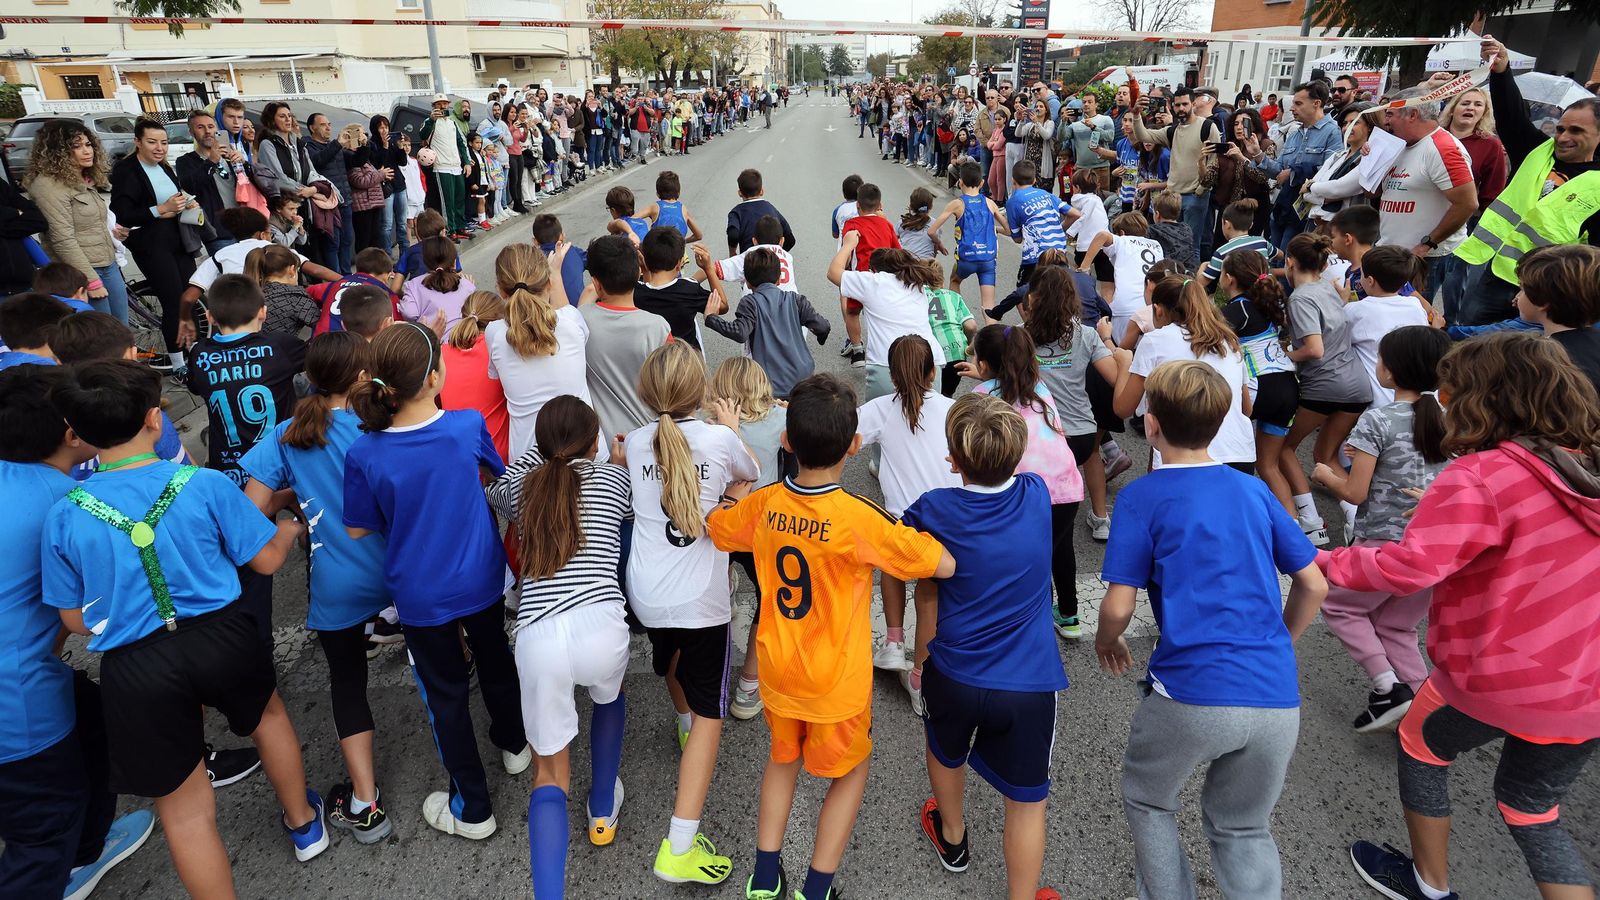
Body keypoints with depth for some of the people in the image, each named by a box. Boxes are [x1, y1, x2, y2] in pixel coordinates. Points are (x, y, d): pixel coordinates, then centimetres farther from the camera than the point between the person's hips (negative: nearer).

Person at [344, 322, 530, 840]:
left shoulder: (365, 455, -20)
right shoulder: (468, 425, -18)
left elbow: (358, 529, -6)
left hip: (421, 596, -2)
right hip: (481, 580, 2)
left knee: (445, 693, 14)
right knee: (494, 658, 27)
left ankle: (472, 809, 28)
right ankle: (513, 744, 51)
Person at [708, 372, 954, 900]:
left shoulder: (763, 505, -12)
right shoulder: (860, 519, -27)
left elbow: (715, 528, 9)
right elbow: (946, 565, -22)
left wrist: (741, 482, 23)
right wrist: (908, 530, -4)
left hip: (778, 672, 4)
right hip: (837, 683, -4)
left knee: (783, 758, 28)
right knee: (850, 772, 21)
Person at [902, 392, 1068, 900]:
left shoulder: (932, 512, -17)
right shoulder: (1037, 495, -11)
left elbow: (927, 598, -3)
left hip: (953, 674, 1)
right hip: (1029, 683, 0)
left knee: (946, 752, 31)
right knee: (1027, 800, 14)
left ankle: (952, 837, 57)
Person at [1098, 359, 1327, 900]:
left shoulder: (1141, 498, -3)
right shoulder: (1254, 491, 11)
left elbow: (1118, 607, -7)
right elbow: (1314, 586, 14)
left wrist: (1106, 643, 14)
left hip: (1193, 695, -4)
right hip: (1277, 698, 5)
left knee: (1148, 802, 24)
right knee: (1245, 829, 25)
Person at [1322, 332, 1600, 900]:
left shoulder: (1479, 476, -22)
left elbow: (1408, 566, -29)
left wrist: (1328, 562, -14)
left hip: (1502, 678, -6)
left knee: (1421, 744, 22)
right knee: (1532, 808, 24)